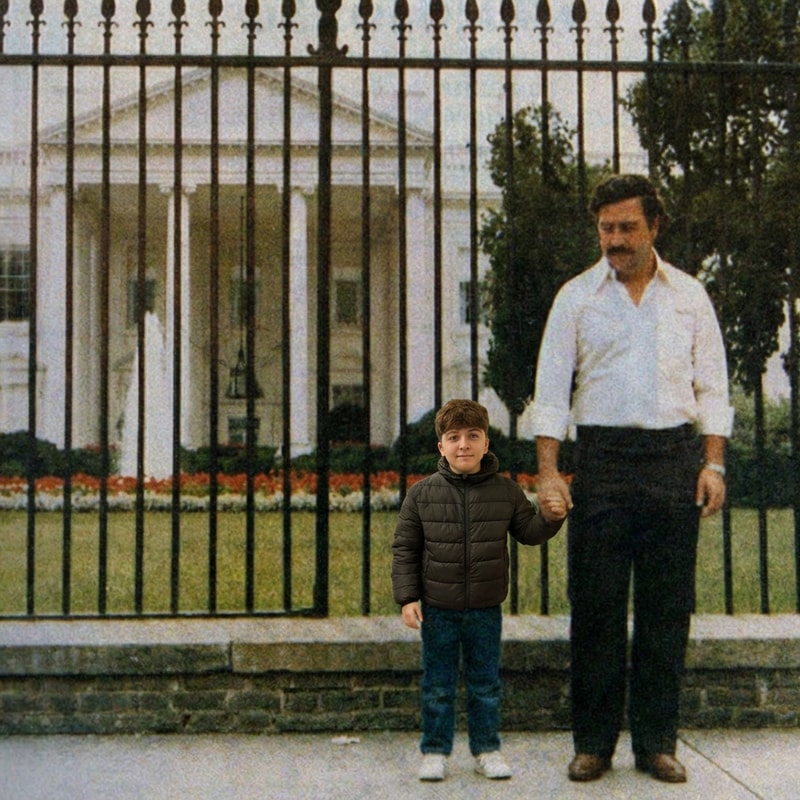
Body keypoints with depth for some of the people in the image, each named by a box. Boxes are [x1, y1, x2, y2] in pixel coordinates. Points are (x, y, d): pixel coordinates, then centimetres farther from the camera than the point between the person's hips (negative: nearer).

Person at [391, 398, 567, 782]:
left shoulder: (506, 491, -1)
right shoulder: (422, 494, -5)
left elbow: (527, 531, 8)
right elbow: (405, 548, -1)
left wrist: (550, 518, -13)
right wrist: (407, 598, -7)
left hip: (486, 609, 1)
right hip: (437, 609, -1)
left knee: (486, 685, 12)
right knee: (437, 686, 8)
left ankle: (487, 750, 25)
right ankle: (434, 751, 21)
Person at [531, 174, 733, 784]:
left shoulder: (689, 295, 11)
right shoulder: (576, 297, 7)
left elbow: (711, 386, 11)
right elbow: (551, 389, 3)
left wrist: (714, 463, 0)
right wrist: (548, 470, -7)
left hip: (675, 459, 1)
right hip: (603, 456, -1)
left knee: (667, 607, 3)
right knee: (595, 604, -1)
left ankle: (657, 742, 14)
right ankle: (594, 744, 10)